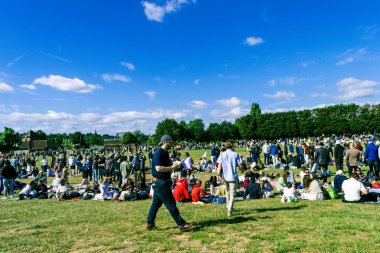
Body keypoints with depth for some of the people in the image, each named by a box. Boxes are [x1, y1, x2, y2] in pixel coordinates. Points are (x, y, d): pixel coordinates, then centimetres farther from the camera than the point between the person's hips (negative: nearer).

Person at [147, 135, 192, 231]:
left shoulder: (165, 153, 13)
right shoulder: (158, 153, -17)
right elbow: (158, 168, -25)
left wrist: (174, 165, 3)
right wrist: (172, 167, -19)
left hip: (163, 182, 10)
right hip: (160, 183, -10)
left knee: (156, 203, 15)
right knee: (171, 204, -3)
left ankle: (150, 224, 25)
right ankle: (181, 224, 4)